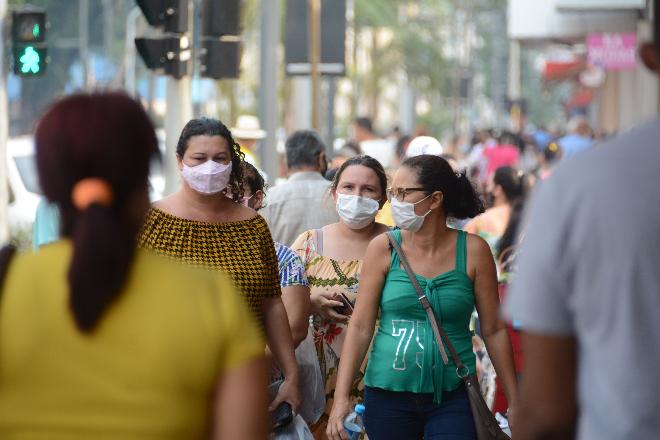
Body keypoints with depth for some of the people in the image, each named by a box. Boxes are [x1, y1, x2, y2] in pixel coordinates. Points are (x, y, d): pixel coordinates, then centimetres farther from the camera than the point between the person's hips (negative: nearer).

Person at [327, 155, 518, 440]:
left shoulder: (472, 250, -1)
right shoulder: (383, 248, 0)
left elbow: (493, 330, 3)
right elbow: (360, 326, -1)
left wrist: (514, 401, 3)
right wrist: (341, 397, -8)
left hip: (452, 398, -1)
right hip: (387, 397, 1)